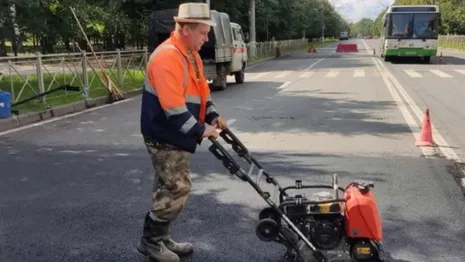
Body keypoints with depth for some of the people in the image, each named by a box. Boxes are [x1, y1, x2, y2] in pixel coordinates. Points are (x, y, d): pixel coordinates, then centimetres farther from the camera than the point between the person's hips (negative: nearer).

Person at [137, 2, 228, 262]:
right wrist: (200, 130, -23)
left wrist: (212, 116, 3)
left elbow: (201, 90, 18)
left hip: (176, 135, 10)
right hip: (164, 136, -10)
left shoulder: (191, 55, 10)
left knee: (168, 187, 15)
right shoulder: (167, 57, -23)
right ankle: (150, 240, 10)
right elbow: (173, 106, -29)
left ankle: (161, 239, 26)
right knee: (178, 188, -6)